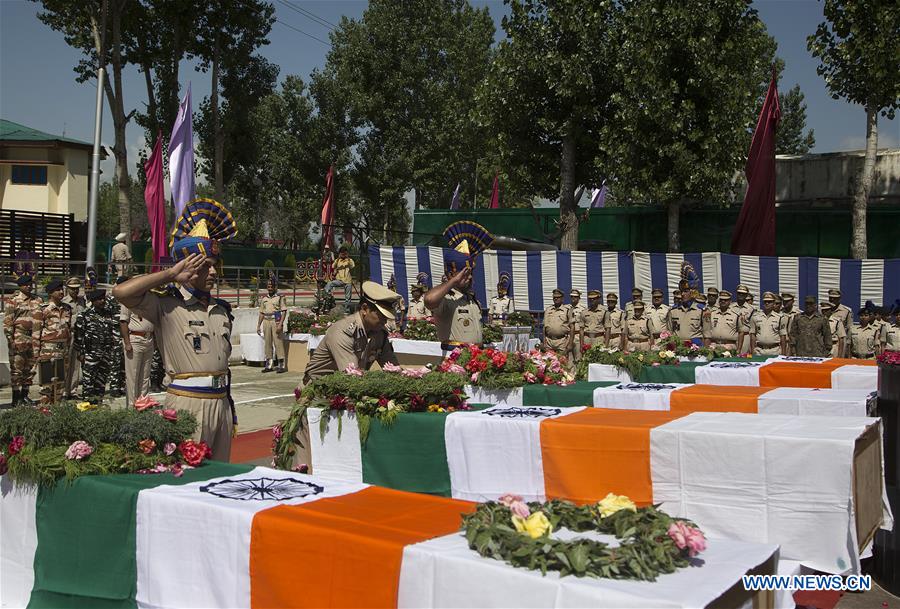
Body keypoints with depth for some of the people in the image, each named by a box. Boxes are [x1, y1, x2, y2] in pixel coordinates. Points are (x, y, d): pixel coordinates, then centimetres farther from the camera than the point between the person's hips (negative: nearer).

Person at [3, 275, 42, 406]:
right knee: (16, 369, -4)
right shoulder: (12, 300, -1)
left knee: (30, 368, 9)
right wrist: (10, 338, -11)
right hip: (18, 339, -5)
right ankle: (16, 397, 0)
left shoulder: (37, 300, 12)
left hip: (34, 338, 5)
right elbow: (7, 321, -4)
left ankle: (24, 395, 18)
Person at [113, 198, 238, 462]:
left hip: (221, 402, 7)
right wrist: (171, 274, -14)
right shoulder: (167, 305, -5)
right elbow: (122, 292, -22)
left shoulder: (222, 310, 15)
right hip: (187, 403, -7)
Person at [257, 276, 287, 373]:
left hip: (276, 321, -5)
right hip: (266, 322, 5)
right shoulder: (264, 299, 16)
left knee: (278, 342, -9)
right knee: (267, 343, 6)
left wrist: (280, 324, -15)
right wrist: (258, 325, 13)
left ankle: (281, 365, -7)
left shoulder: (280, 297, 1)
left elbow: (284, 311, -5)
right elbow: (261, 313, 19)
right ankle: (269, 365, 11)